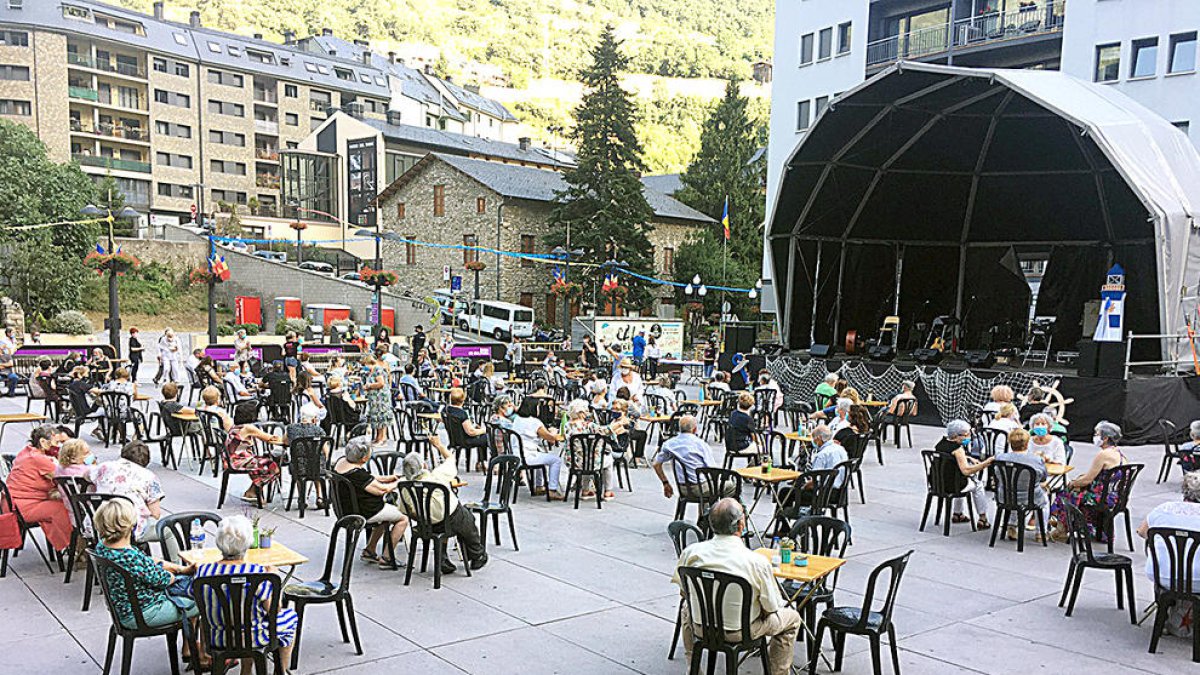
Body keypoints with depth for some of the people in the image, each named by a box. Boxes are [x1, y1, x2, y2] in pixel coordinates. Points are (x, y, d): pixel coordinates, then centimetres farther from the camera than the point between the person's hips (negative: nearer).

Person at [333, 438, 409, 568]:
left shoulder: (341, 462, -3)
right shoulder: (357, 474, -30)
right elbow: (381, 489, -21)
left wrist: (389, 478, 5)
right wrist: (398, 483, -3)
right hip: (366, 513, -10)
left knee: (389, 511, 30)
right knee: (403, 518, 6)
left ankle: (369, 550, 30)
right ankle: (386, 558, 7)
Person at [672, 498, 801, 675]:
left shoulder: (691, 552, -15)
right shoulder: (757, 561, -25)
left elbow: (682, 587, 3)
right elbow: (772, 607, -14)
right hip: (740, 633, -3)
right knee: (792, 618, 21)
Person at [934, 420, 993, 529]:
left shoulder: (941, 443, 3)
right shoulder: (957, 448, -21)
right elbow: (966, 470, -30)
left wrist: (969, 458, 15)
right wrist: (984, 464, -29)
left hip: (938, 482, 7)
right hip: (952, 486, -7)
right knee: (978, 484, 21)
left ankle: (957, 514, 45)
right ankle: (982, 519, 25)